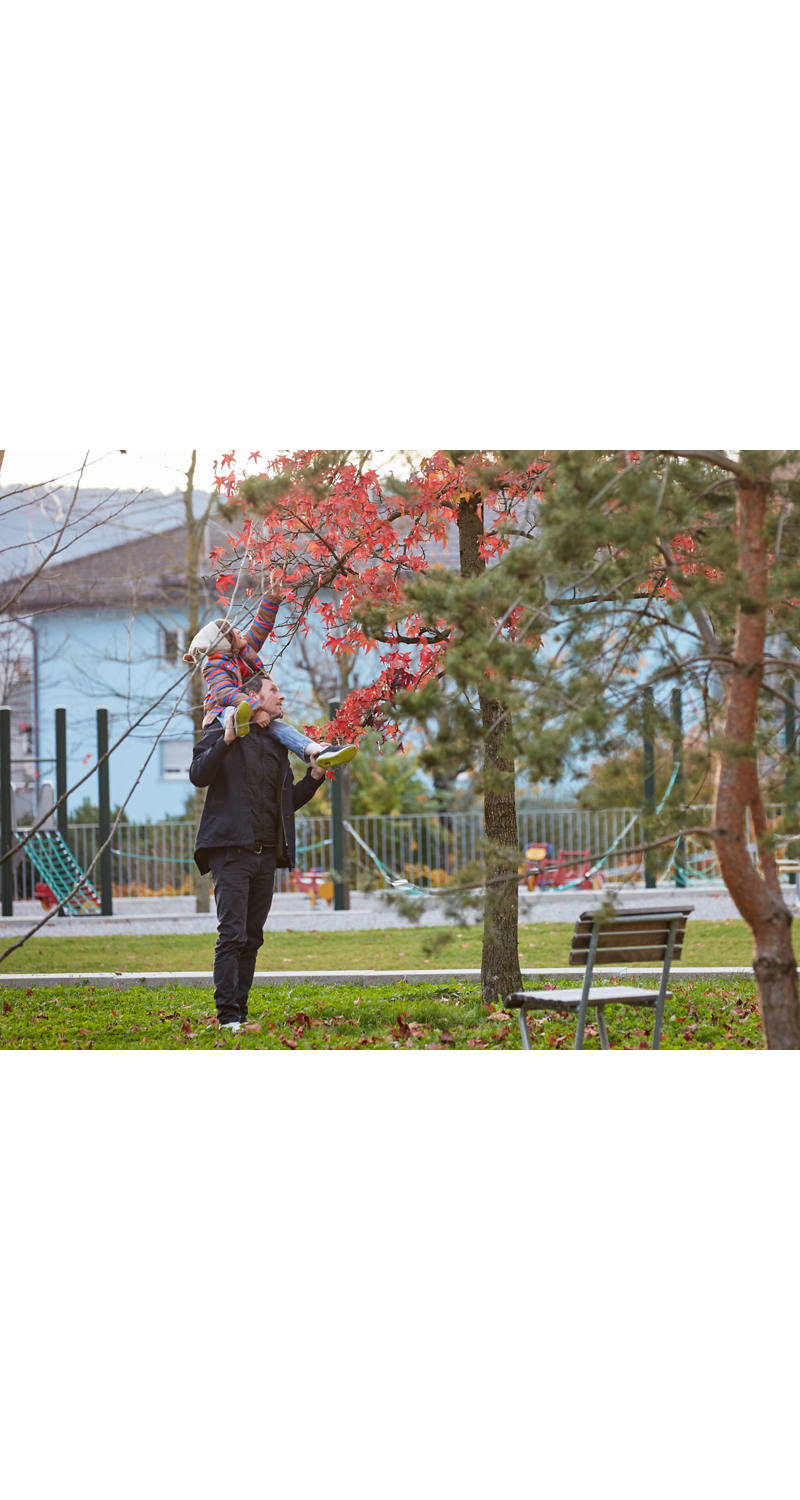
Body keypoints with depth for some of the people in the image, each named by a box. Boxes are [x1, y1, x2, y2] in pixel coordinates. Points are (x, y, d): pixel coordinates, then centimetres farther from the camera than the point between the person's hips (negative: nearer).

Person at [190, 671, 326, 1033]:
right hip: (232, 850, -7)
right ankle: (228, 1015, -14)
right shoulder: (223, 734, 1)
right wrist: (225, 741, -23)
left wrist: (315, 776, 12)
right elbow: (198, 775, -14)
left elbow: (288, 801, 26)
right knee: (232, 934, -12)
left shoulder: (277, 745, 20)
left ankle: (240, 1011, 12)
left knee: (252, 938, 7)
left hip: (266, 854, 7)